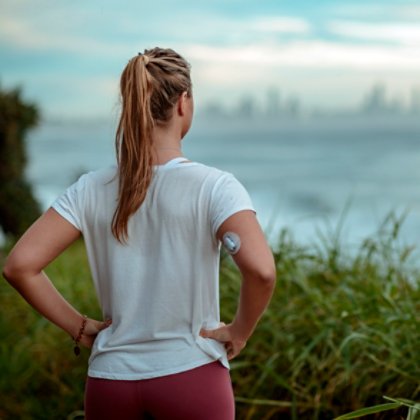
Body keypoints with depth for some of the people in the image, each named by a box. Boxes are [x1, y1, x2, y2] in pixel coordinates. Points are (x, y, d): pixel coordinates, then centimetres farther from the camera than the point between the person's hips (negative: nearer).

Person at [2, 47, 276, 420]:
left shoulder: (91, 190, -2)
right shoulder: (214, 187, -12)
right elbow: (261, 269, -25)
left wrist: (79, 327, 1)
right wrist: (240, 331, -8)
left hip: (110, 380, 3)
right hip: (191, 377, -3)